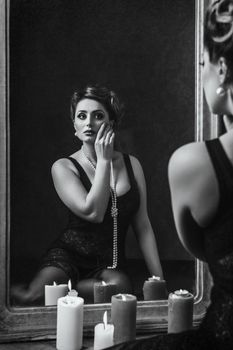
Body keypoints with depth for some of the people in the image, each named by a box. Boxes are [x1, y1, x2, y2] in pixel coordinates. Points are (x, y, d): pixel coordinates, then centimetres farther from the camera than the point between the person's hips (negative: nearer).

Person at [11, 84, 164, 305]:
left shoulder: (131, 164, 5)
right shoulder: (64, 167, -5)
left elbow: (143, 226, 7)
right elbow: (93, 212, -21)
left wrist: (158, 279, 3)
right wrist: (103, 160, -15)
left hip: (111, 263, 3)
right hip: (69, 255, -3)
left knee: (120, 285, -34)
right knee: (31, 297, -33)